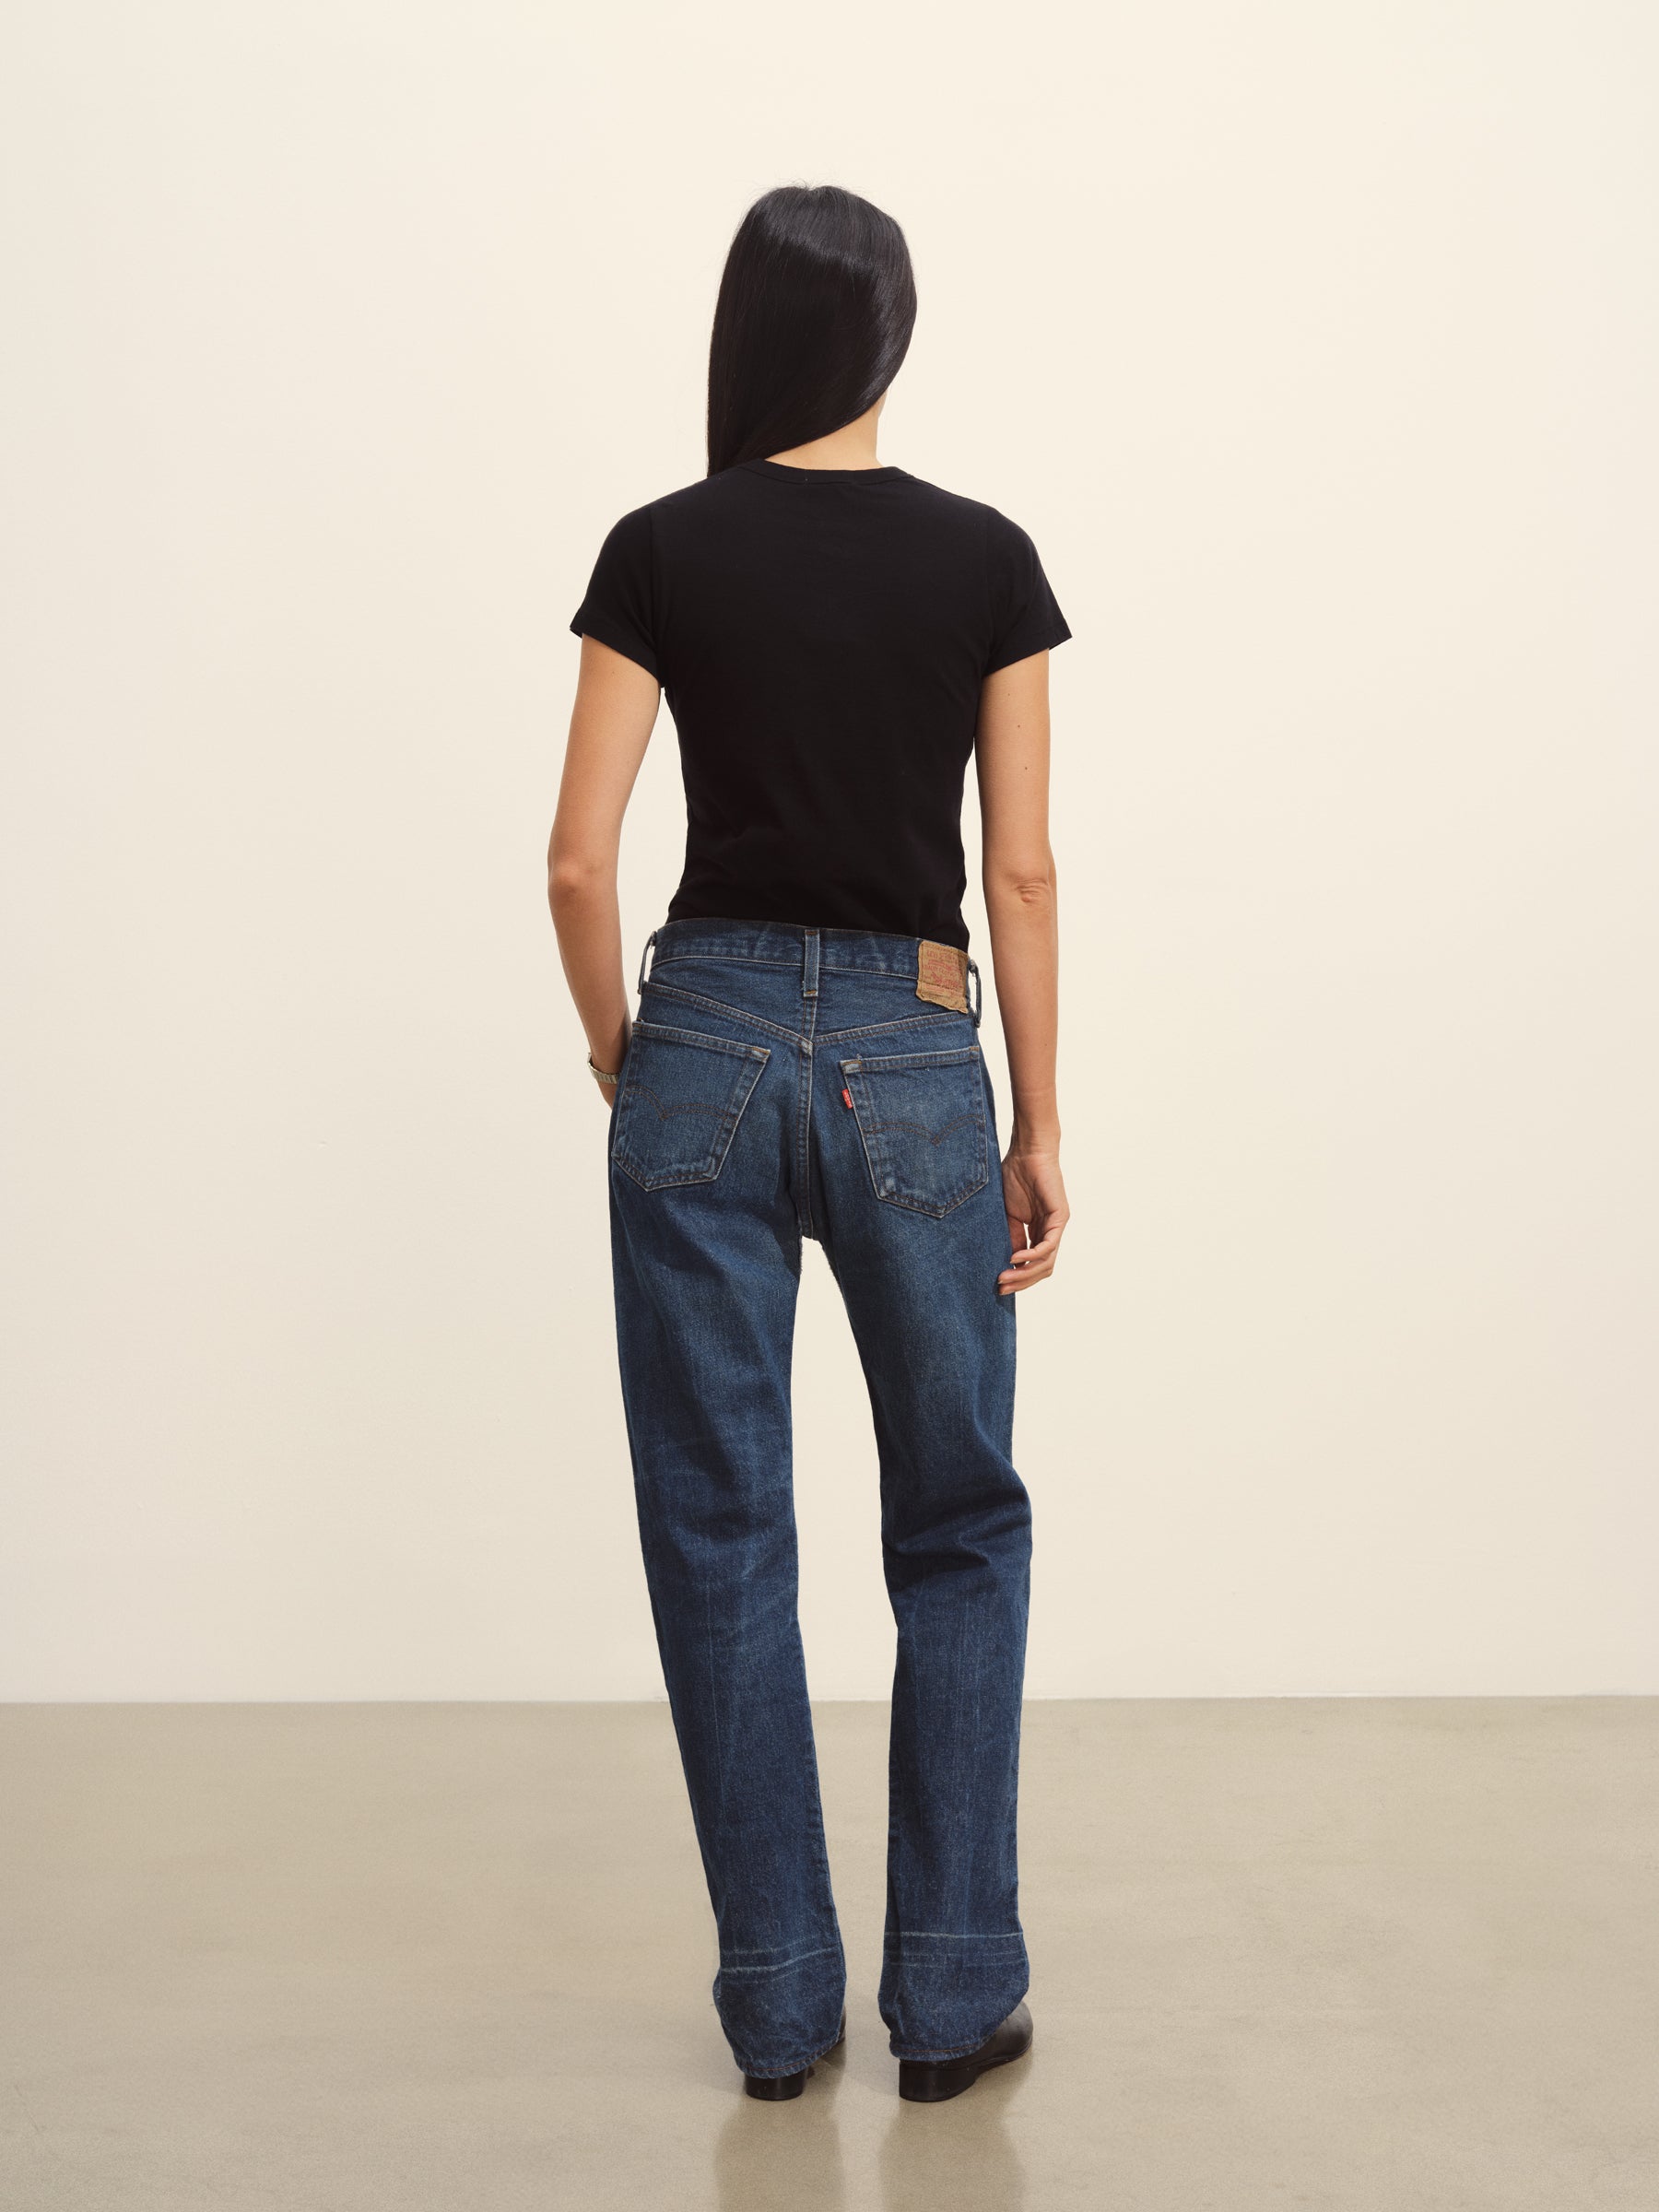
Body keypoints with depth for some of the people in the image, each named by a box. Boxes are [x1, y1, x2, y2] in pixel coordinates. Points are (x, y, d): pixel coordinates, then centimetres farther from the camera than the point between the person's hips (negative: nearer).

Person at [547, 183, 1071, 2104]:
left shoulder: (662, 549, -1)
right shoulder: (985, 558, 0)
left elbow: (579, 863, -4)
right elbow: (1021, 874, -1)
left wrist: (622, 1059, 11)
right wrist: (1040, 1127, 5)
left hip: (706, 1045, 0)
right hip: (909, 1062, 0)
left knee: (719, 1533, 10)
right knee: (958, 1529, 14)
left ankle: (779, 1999, 17)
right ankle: (953, 1991, 16)